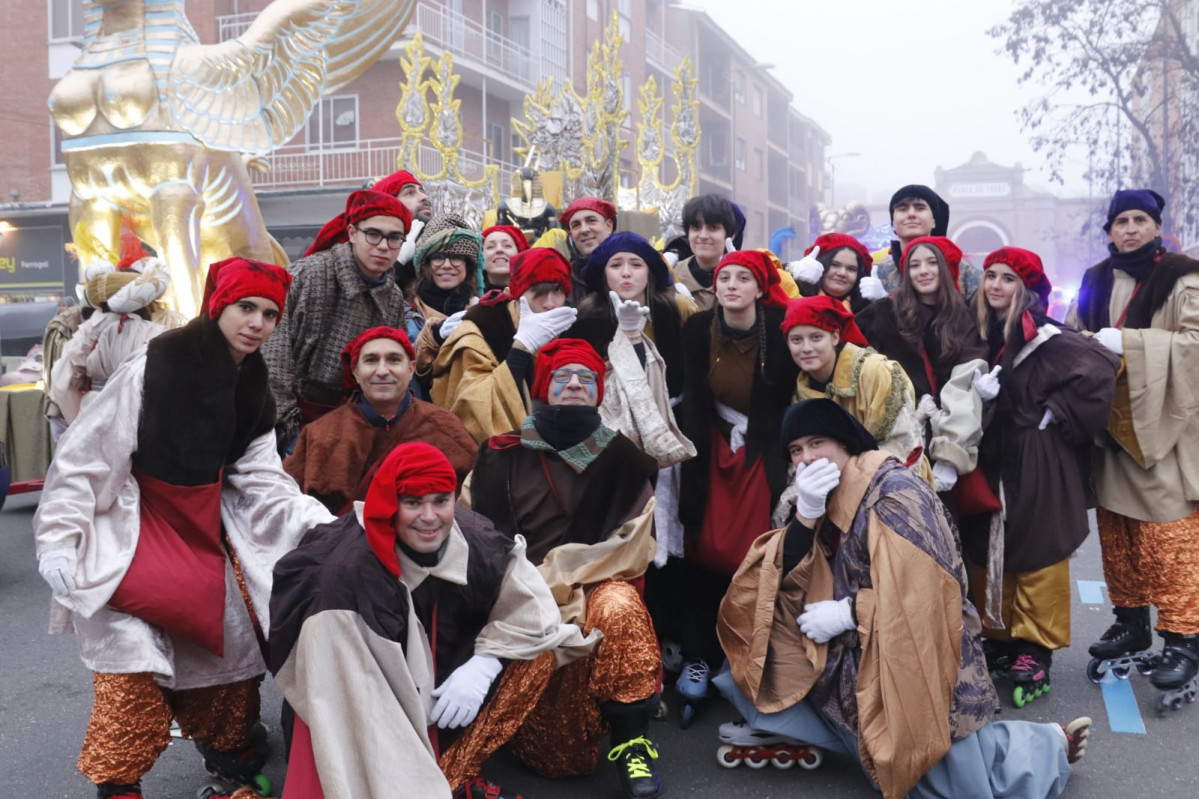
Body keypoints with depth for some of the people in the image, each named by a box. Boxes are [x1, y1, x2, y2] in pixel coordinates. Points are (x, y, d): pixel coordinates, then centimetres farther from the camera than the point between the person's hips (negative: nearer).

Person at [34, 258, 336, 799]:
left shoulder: (254, 392, 4)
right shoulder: (152, 369, -15)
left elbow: (263, 483, -3)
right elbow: (83, 457, -13)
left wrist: (328, 524, -17)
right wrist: (60, 537, -19)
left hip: (207, 533, 6)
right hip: (131, 531, -6)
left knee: (234, 643, 3)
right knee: (132, 657, -14)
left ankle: (230, 755, 26)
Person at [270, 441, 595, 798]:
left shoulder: (475, 540, -18)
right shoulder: (348, 572, -30)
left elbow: (532, 606, -8)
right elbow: (344, 692, -29)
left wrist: (485, 666, -22)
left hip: (450, 687, 5)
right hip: (377, 711, -5)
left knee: (538, 655, -11)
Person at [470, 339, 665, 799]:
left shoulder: (622, 457, 7)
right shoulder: (506, 455, 6)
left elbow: (632, 548, 0)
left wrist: (559, 574, -9)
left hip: (600, 585, 1)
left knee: (618, 608, -36)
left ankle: (631, 741, -21)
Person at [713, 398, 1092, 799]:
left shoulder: (895, 492, -17)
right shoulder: (825, 499, 6)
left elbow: (922, 589, -24)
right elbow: (786, 579, -4)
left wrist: (847, 613, -17)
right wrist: (806, 514, -18)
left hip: (913, 661, -7)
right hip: (849, 659, 7)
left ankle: (1050, 746, 21)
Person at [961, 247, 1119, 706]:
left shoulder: (1045, 338, -12)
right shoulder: (983, 334, 8)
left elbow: (1099, 372, -23)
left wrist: (1053, 416, -16)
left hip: (1037, 465, -7)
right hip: (991, 463, 7)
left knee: (1034, 554, 1)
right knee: (987, 551, 11)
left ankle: (1034, 651, 11)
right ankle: (998, 638, 24)